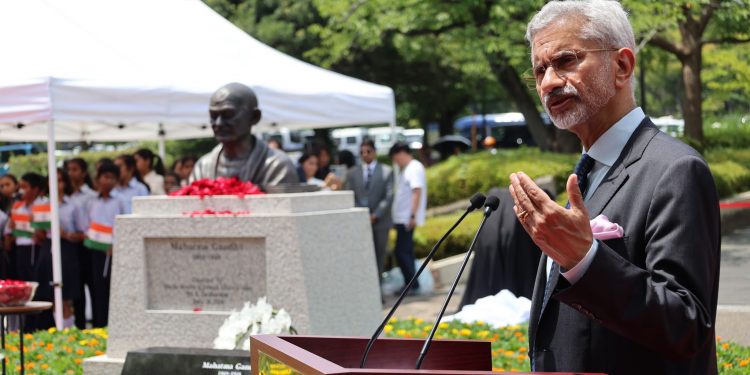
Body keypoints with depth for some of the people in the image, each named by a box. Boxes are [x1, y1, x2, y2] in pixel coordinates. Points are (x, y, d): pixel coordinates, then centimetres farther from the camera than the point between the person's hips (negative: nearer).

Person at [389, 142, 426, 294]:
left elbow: (417, 192, -19)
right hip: (402, 218, 10)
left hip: (408, 219, -10)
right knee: (405, 252, 11)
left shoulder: (415, 168, -10)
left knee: (401, 252, -10)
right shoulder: (404, 169, 18)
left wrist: (413, 216, -24)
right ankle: (410, 284, 15)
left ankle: (412, 284, -5)